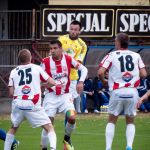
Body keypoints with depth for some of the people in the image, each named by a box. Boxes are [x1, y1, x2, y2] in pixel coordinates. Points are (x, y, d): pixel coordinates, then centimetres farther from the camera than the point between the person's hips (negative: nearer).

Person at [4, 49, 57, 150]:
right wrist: (41, 86, 22)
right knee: (49, 128, 0)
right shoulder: (37, 68, 6)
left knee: (13, 128, 28)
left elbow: (11, 93, 7)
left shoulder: (13, 72, 12)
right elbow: (51, 83, 3)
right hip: (33, 105, -3)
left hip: (18, 104, 3)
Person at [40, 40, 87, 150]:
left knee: (72, 118, -17)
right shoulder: (46, 62, -9)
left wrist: (81, 82, -13)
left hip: (65, 95, 1)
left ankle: (67, 138, 12)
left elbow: (83, 69, 2)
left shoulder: (68, 59, -6)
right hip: (51, 96, -1)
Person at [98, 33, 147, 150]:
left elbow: (100, 72, -10)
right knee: (130, 121, 17)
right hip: (133, 91, 1)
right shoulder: (136, 56, 6)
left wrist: (104, 81, 10)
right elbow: (144, 74, 2)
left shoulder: (112, 56, -1)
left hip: (117, 92, -1)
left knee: (112, 121, 15)